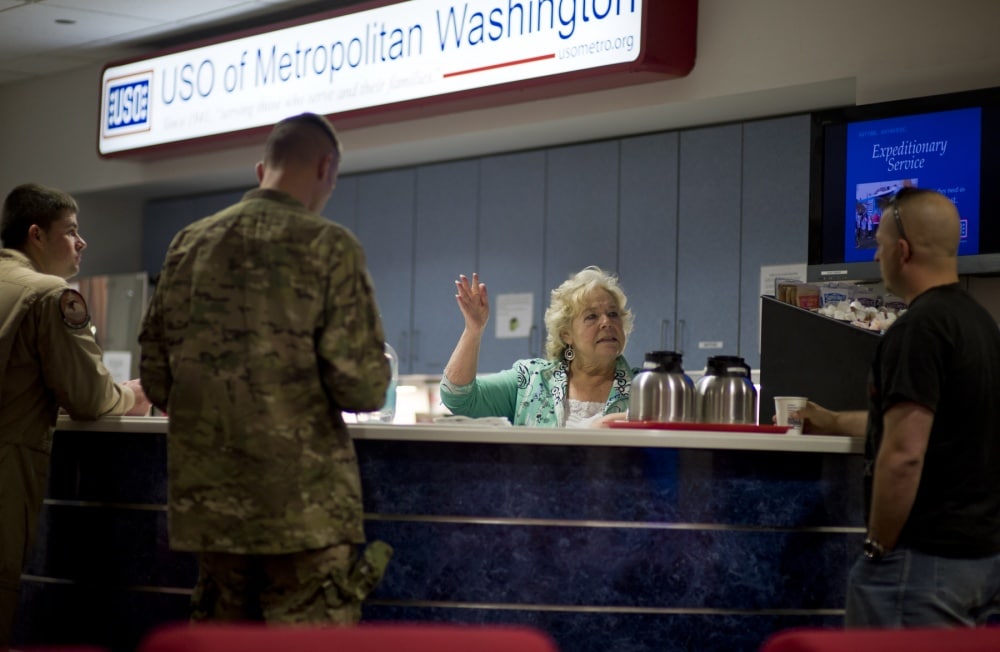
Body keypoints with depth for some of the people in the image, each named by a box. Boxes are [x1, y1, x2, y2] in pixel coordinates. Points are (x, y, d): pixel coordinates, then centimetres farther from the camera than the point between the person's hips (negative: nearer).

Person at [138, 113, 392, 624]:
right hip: (303, 502, -5)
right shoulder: (329, 246, -7)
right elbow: (362, 388, -12)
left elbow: (156, 379, 11)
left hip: (206, 500, 6)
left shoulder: (189, 244, 9)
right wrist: (370, 377, 11)